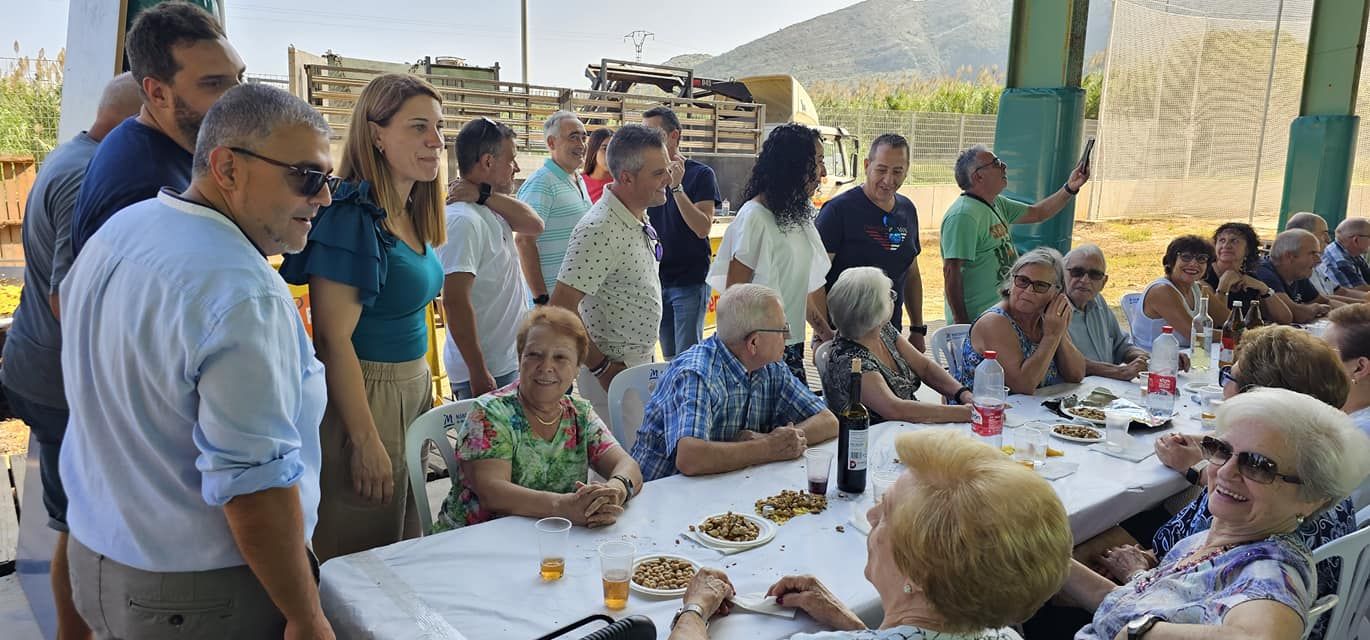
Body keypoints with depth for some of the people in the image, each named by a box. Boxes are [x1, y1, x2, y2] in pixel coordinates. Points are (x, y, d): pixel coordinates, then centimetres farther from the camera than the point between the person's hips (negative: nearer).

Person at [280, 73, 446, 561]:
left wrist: (425, 390, 16)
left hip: (414, 387, 9)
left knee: (406, 553, 20)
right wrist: (366, 442, -20)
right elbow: (334, 340, -21)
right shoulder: (353, 216, -19)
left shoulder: (411, 215, 8)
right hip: (363, 398, -9)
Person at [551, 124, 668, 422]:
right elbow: (561, 308, -28)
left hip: (643, 362, 9)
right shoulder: (600, 230, -24)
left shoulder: (640, 218, 5)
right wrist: (601, 368, -19)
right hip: (613, 372, -8)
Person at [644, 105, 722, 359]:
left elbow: (702, 228, -17)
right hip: (656, 279, 5)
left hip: (690, 281, -5)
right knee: (668, 358, 12)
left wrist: (676, 187, -23)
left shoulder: (700, 174, -7)